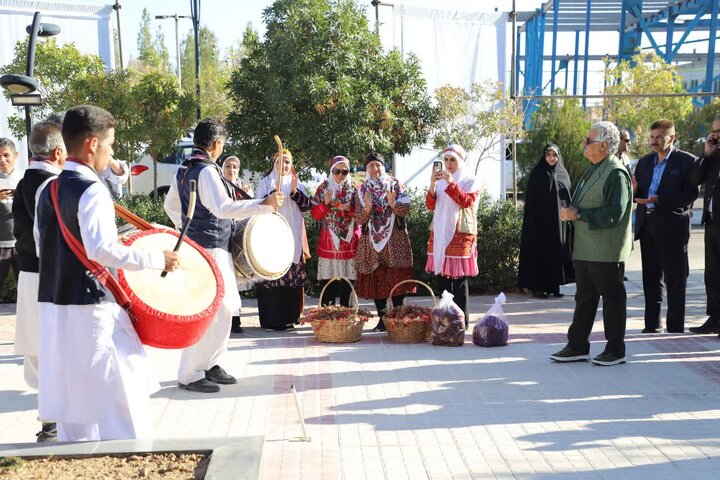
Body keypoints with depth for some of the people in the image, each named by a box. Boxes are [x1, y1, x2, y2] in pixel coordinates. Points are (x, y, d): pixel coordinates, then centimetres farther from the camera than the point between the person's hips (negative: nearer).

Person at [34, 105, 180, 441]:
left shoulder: (47, 190, 11)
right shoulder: (92, 190, -15)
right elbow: (101, 248, -26)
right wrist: (158, 259, -20)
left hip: (53, 306, 9)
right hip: (91, 309, -9)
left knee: (73, 404, 15)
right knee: (124, 401, -2)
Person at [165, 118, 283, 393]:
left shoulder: (184, 170, 13)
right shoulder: (207, 171, -17)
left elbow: (170, 205, 24)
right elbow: (224, 208, -30)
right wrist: (264, 205, -29)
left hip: (196, 244, 10)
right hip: (210, 248, -10)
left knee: (224, 306, 15)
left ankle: (209, 363, 23)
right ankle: (190, 375, 0)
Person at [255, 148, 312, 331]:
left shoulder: (297, 184, 15)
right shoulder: (265, 183, 8)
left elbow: (306, 206, 4)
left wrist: (294, 191, -11)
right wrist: (274, 192, -16)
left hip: (292, 237, 3)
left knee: (292, 277, 0)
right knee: (270, 275, -7)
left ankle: (288, 317, 8)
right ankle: (270, 320, -3)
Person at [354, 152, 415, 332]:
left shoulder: (396, 185, 5)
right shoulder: (362, 190, 9)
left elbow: (406, 210, -3)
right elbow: (358, 219, 3)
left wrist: (393, 203, -22)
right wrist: (367, 208, -16)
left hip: (395, 240, -1)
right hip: (371, 241, 2)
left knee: (397, 278, -4)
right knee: (376, 280, 0)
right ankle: (382, 318, 7)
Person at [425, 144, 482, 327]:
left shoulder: (471, 180, 5)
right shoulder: (441, 180, 17)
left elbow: (466, 201, -11)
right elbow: (430, 205, 7)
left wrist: (451, 184, -21)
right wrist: (432, 185, -9)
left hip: (460, 232, -4)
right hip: (440, 232, 4)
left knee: (459, 277, -7)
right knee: (442, 275, 2)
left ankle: (461, 321, -2)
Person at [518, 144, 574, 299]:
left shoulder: (563, 174, 11)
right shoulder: (537, 174, -2)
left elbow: (568, 198, 14)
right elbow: (530, 200, -5)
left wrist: (568, 218, 6)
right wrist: (533, 221, -12)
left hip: (559, 221, 4)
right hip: (541, 221, -4)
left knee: (557, 251, 5)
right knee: (540, 252, -3)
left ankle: (554, 285, 12)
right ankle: (538, 286, 3)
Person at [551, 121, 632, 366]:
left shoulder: (616, 174, -15)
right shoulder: (593, 171, 15)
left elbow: (613, 214, -22)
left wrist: (578, 214, -19)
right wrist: (569, 212, 6)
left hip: (607, 252, -9)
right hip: (584, 249, 9)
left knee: (612, 298, 3)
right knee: (584, 298, 14)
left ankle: (616, 350, 14)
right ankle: (578, 346, 22)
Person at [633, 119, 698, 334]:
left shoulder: (686, 161, -5)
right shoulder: (644, 161, 13)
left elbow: (691, 194, -13)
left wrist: (659, 199, -21)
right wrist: (633, 191, -9)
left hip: (672, 226, -6)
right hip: (647, 225, 6)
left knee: (675, 279, 2)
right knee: (651, 278, 12)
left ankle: (675, 328, 11)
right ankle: (652, 325, 22)